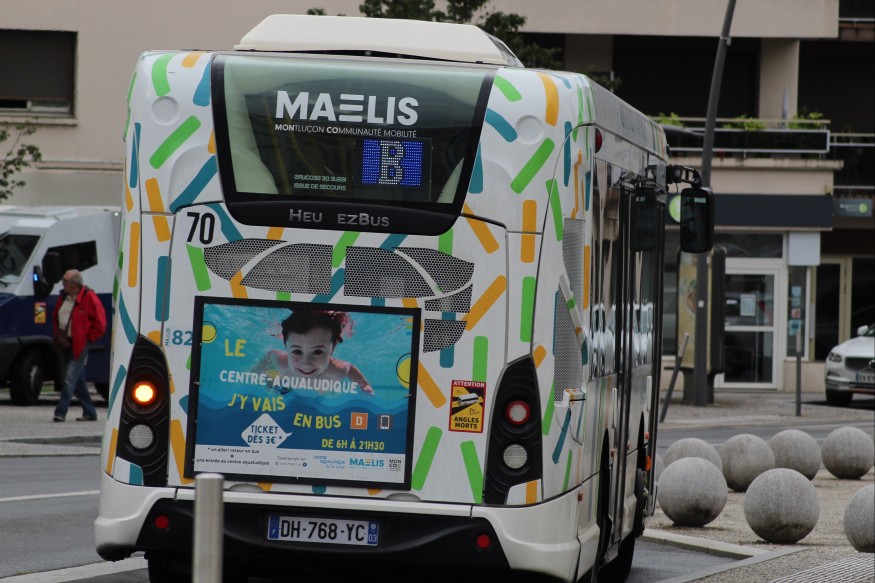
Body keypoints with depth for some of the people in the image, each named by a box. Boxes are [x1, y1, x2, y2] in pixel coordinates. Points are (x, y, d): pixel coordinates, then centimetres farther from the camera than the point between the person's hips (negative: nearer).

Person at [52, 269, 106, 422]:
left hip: (80, 345, -8)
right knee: (78, 380, 12)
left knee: (70, 379, -13)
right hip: (65, 344, 8)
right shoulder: (63, 297, 11)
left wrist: (87, 339, -9)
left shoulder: (89, 298, -11)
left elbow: (100, 323, -10)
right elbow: (56, 318, 25)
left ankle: (60, 412, -17)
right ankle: (89, 412, 20)